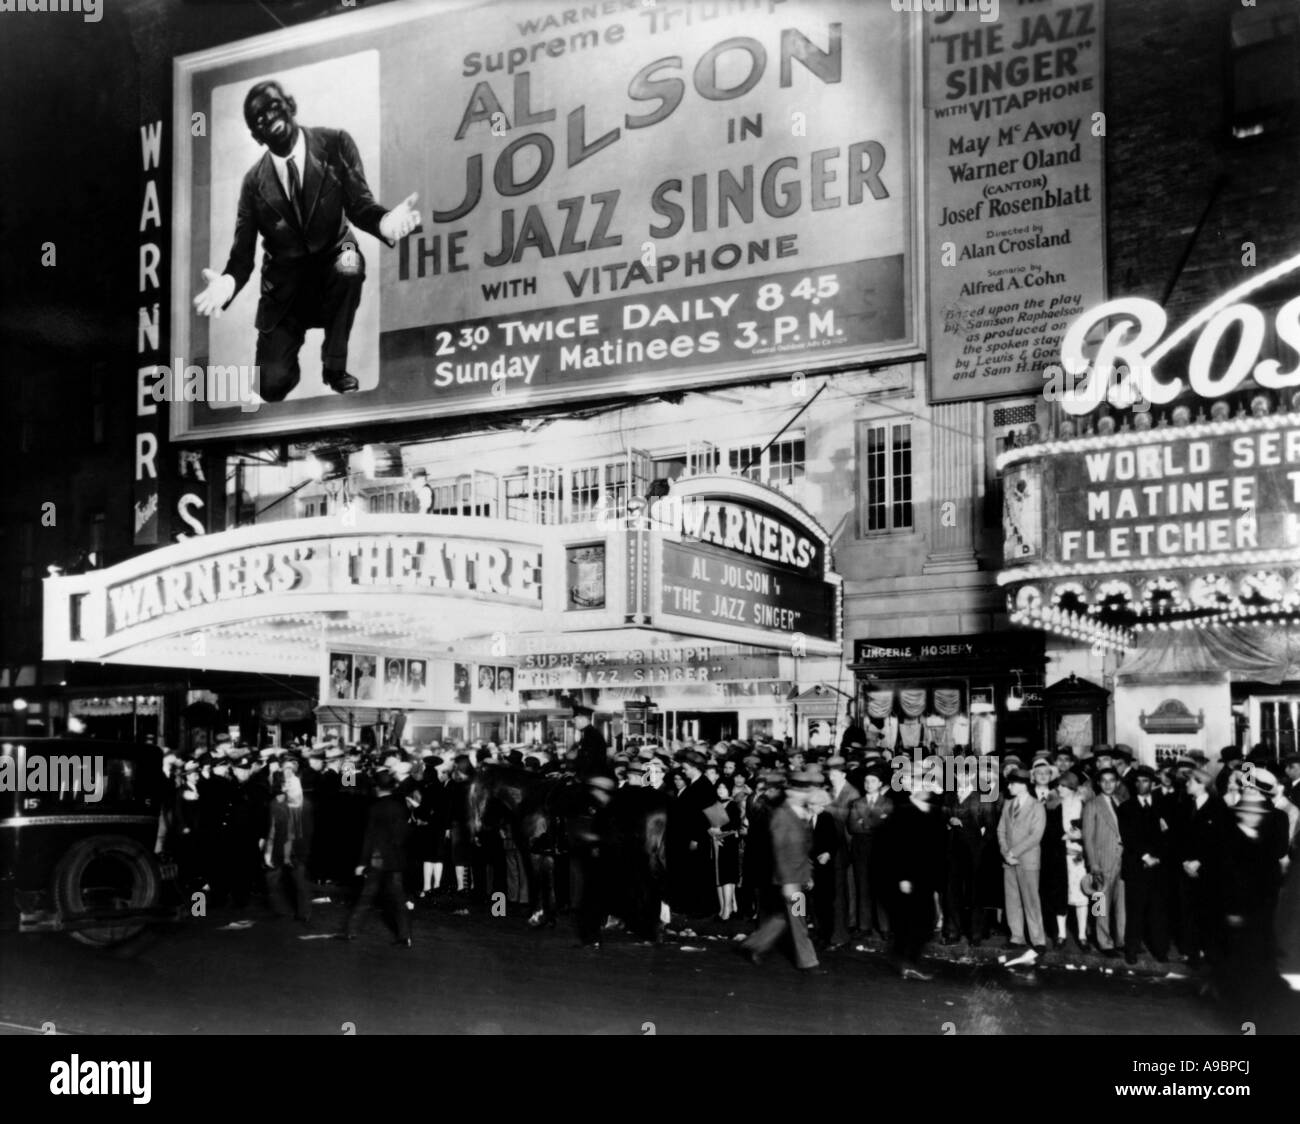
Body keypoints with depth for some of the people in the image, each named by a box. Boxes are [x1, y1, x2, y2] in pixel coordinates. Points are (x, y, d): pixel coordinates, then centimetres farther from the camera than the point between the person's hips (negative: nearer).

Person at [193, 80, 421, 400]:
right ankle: (289, 345, 31)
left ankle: (335, 367, -14)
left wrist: (384, 222, -41)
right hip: (285, 283, 1)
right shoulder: (254, 181, -8)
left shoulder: (334, 143, -11)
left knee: (349, 266, -39)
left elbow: (359, 205, -15)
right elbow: (242, 256, -8)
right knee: (272, 386, -10)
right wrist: (226, 283, -33)